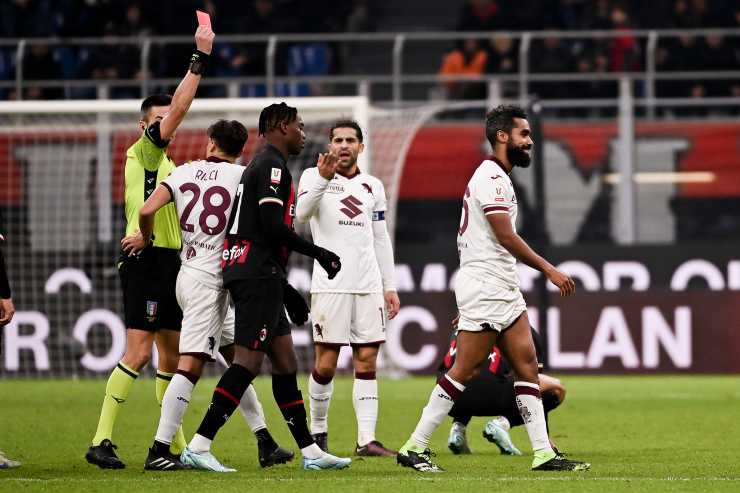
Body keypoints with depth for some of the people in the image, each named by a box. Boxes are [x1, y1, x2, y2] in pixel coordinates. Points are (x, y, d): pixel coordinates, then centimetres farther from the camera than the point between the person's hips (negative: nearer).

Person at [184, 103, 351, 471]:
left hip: (251, 275, 11)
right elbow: (273, 227, -19)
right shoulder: (273, 166, -9)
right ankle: (199, 445, -15)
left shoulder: (261, 166, 23)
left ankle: (310, 451, 13)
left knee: (285, 361, 11)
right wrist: (318, 253, -8)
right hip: (258, 274, -11)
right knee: (249, 361, -12)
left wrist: (287, 291, 26)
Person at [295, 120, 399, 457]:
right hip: (330, 285, -4)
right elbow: (301, 214, -17)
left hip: (368, 285, 4)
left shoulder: (373, 186, 16)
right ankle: (318, 432, 13)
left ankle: (366, 439, -3)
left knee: (367, 361, -1)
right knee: (326, 363, -4)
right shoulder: (314, 176, 2)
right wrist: (324, 178, -31)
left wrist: (390, 286, 16)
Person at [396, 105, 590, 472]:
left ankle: (543, 453, 2)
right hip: (484, 286, -10)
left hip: (503, 288, 10)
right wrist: (550, 270, -15)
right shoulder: (491, 177, -13)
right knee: (464, 370, -7)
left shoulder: (497, 177, 19)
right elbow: (506, 237, -19)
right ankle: (414, 448, -2)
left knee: (526, 365, 4)